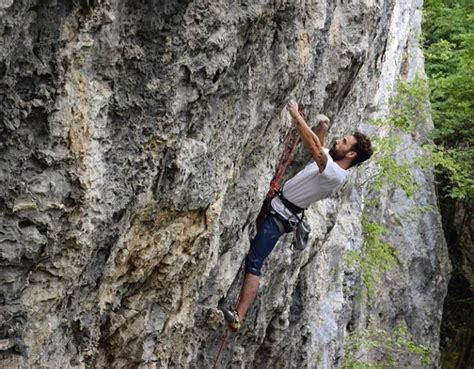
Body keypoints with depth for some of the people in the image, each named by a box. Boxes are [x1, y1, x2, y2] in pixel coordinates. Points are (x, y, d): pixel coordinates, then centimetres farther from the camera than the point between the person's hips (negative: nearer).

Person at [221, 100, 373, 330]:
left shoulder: (335, 174, -23)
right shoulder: (331, 160, 6)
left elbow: (314, 146, -34)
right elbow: (317, 148, 26)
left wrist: (297, 115, -29)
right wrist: (323, 127, 8)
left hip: (280, 217, -10)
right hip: (277, 203, 10)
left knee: (254, 263, -18)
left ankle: (238, 316, -23)